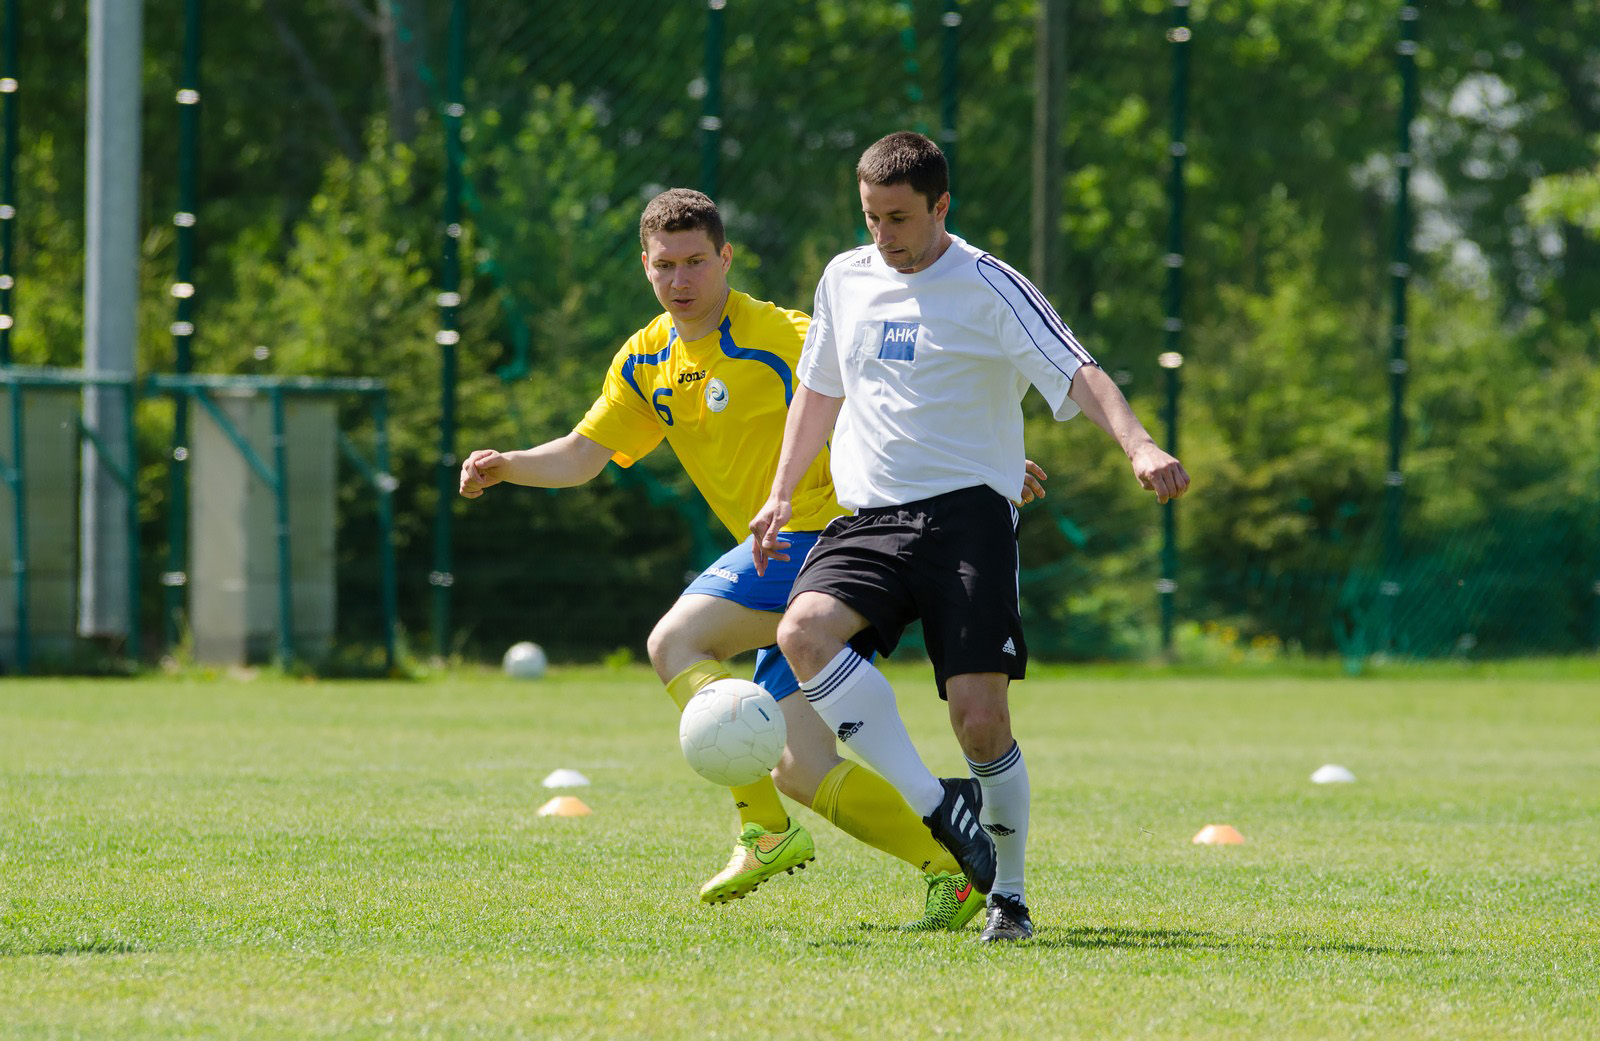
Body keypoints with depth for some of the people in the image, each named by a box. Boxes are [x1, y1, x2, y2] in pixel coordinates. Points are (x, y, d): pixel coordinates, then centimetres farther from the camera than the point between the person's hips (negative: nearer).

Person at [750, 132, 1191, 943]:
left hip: (967, 511, -4)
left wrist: (1140, 448, -30)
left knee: (981, 718, -14)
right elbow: (820, 389, 29)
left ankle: (1008, 897, 7)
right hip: (869, 517, 4)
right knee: (804, 631, -27)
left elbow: (1079, 376, -12)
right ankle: (936, 805, -17)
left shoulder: (989, 289, -3)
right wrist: (781, 495, 22)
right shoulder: (845, 280, 14)